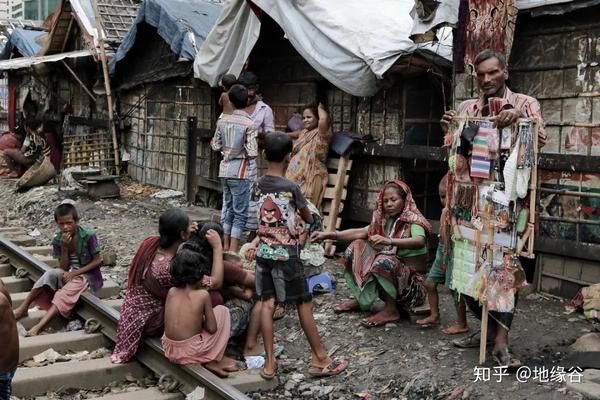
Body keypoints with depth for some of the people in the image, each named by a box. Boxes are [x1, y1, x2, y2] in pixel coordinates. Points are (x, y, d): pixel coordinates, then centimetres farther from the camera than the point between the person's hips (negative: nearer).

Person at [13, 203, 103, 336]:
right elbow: (64, 268, -6)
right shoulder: (58, 240, -5)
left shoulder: (88, 236, -16)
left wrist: (75, 273, -19)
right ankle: (23, 308, -25)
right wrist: (64, 248, -22)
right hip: (68, 274, 4)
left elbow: (97, 261, -11)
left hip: (87, 274, -4)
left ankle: (39, 326, -42)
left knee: (64, 293, -32)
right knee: (50, 274, -28)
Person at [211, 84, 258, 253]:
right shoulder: (249, 125, -13)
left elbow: (216, 146, 8)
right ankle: (233, 252, 0)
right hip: (242, 171, -5)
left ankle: (226, 248, 22)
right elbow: (252, 153, -16)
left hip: (226, 169, 6)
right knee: (240, 213, 1)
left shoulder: (222, 121, 2)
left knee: (228, 209, 16)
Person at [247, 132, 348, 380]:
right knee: (304, 304, 4)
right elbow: (309, 219, -2)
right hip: (286, 254, -5)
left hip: (263, 252, 5)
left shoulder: (258, 185, 1)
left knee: (267, 303, 6)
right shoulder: (291, 188, -14)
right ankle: (320, 359, 13)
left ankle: (269, 363, 5)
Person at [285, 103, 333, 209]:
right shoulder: (304, 133, 19)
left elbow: (323, 119, -28)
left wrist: (320, 108, -10)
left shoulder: (321, 134, -7)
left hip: (309, 178, -8)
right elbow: (296, 134, 44)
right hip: (294, 177, 8)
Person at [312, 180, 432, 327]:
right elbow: (359, 232, -4)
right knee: (358, 246, -1)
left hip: (412, 275, -7)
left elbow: (420, 241, -35)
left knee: (384, 261, -35)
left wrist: (388, 241, -49)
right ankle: (361, 298, 2)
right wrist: (328, 235, -16)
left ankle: (391, 310, -18)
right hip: (393, 270, 7)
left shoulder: (413, 220, -13)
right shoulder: (386, 220, 6)